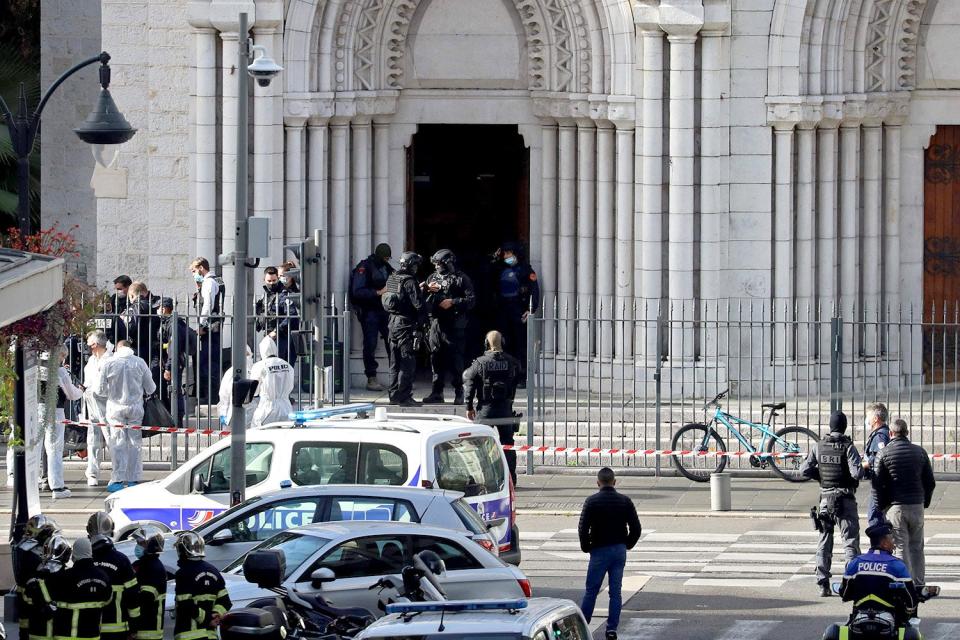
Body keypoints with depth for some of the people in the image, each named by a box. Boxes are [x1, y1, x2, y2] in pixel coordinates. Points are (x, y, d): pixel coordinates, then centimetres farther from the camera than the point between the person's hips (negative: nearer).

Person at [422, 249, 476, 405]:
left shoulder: (461, 279, -1)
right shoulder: (433, 278, 16)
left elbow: (471, 300, -7)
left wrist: (453, 302, -16)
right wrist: (427, 290, -4)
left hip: (454, 326, -5)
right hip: (436, 323, 5)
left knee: (455, 359, -4)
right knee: (436, 358, 6)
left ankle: (459, 393, 3)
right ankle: (437, 392, 12)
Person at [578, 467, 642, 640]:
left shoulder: (592, 502, -8)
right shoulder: (625, 501, 0)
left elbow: (583, 529, -13)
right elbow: (636, 528, 0)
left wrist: (586, 547, 3)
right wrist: (627, 545, 14)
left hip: (600, 551, -3)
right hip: (619, 551, 3)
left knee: (591, 590, 4)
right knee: (615, 592, 6)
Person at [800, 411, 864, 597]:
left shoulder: (819, 446, 1)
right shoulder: (848, 447, -11)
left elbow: (805, 470, -1)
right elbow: (857, 473, -20)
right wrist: (862, 470, 3)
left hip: (825, 498, 4)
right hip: (845, 500, -4)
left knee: (824, 543, 12)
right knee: (851, 542, 0)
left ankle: (823, 585, 10)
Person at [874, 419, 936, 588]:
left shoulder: (884, 453, -4)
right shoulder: (920, 452, 5)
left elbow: (879, 484, -5)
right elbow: (930, 482, 8)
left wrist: (881, 506, 5)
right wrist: (925, 502, 18)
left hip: (895, 506, -3)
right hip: (917, 505, 3)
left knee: (901, 547, -1)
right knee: (917, 547, 12)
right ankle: (919, 584, 12)